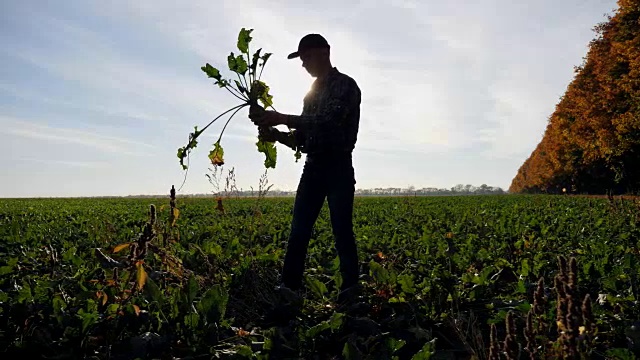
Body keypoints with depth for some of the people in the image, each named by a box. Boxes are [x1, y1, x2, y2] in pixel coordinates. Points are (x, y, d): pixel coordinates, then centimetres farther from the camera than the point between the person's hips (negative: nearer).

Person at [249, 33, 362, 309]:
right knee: (298, 231, 1)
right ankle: (289, 289, 5)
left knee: (342, 231, -5)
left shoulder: (346, 85, -4)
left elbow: (328, 121, -21)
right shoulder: (313, 91, 20)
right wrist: (276, 134, 0)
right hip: (313, 167, 7)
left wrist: (281, 118, -22)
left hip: (338, 167, -7)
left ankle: (350, 291, 6)